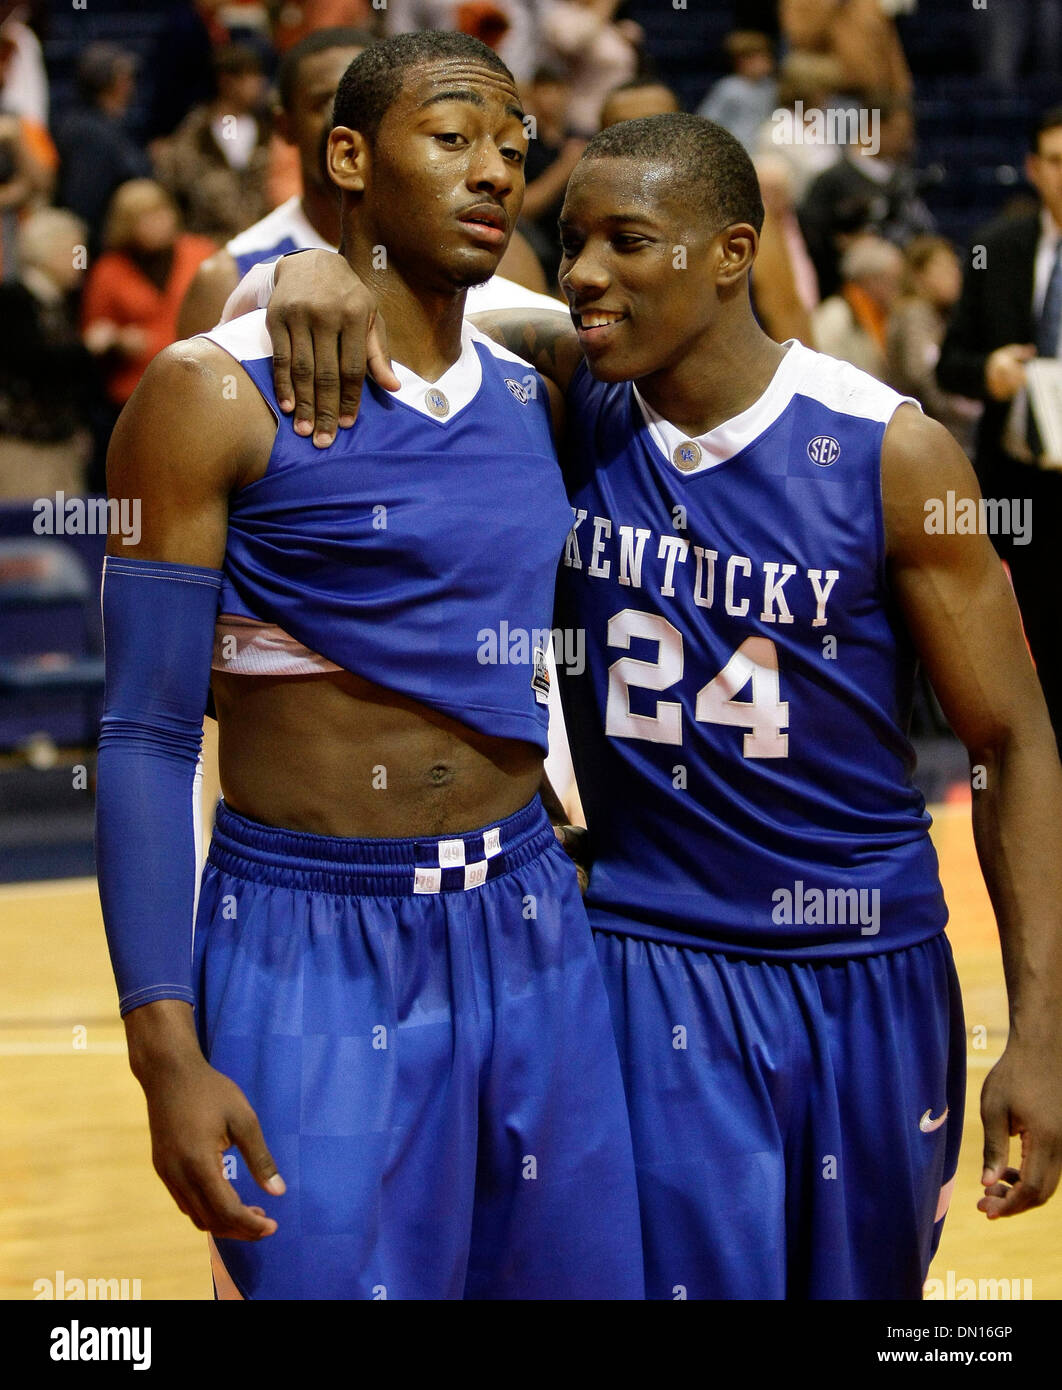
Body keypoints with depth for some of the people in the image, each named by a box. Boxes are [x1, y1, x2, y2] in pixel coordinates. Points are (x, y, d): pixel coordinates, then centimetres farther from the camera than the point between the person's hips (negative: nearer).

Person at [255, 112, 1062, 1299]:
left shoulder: (887, 453, -11)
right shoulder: (570, 399, -5)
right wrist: (316, 266, -27)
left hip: (862, 974, 0)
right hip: (641, 960, 1)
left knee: (863, 1283, 13)